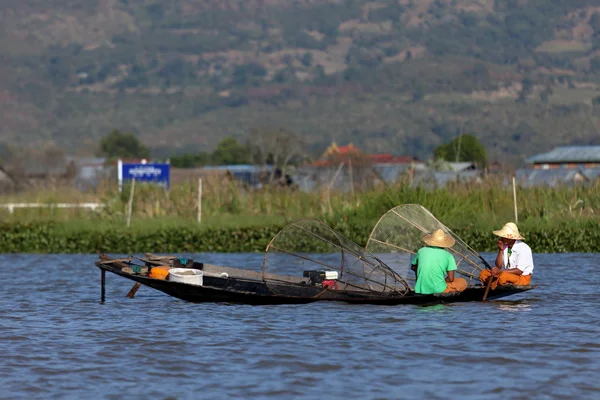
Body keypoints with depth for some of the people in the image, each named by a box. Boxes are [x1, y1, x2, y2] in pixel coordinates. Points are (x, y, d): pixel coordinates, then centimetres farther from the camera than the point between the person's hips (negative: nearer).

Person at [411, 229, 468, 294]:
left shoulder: (421, 251, 1)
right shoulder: (448, 256, -8)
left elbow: (413, 267, 17)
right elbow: (451, 278, -10)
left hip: (421, 290, 3)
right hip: (439, 290, -3)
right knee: (463, 283, 18)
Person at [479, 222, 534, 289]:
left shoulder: (523, 248, -17)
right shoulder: (504, 247, 2)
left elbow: (519, 271, -21)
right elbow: (499, 266, 0)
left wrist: (500, 271, -24)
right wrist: (500, 251, -12)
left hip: (523, 277, -7)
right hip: (509, 274, 7)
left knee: (503, 276, -36)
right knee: (483, 273, -7)